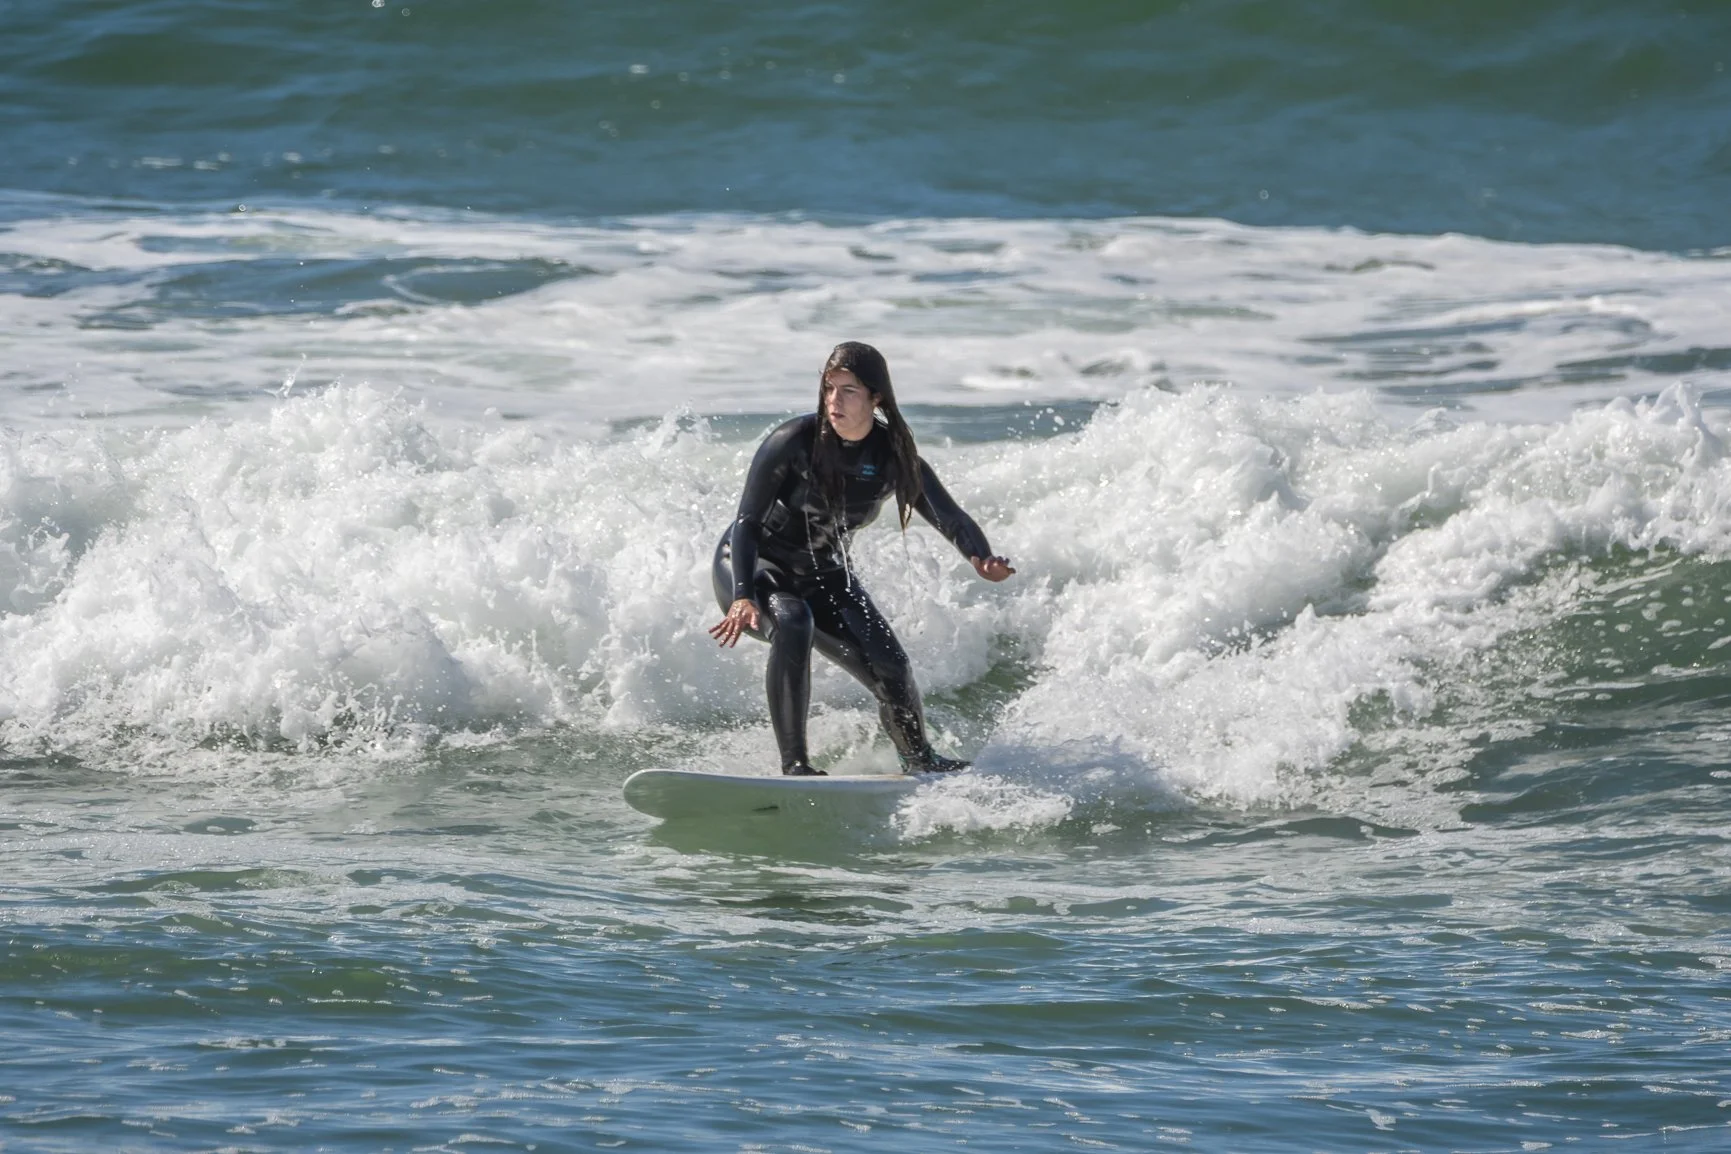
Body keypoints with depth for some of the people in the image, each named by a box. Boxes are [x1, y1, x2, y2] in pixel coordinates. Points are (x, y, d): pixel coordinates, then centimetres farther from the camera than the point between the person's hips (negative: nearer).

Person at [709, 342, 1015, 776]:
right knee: (792, 623, -37)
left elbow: (950, 517, -12)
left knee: (891, 671, -9)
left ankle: (918, 760, 22)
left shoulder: (895, 458, -11)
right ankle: (794, 765, -33)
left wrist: (981, 558, -35)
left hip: (824, 576, 4)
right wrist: (743, 597, -35)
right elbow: (747, 523, -21)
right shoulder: (795, 442, -22)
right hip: (752, 566, -4)